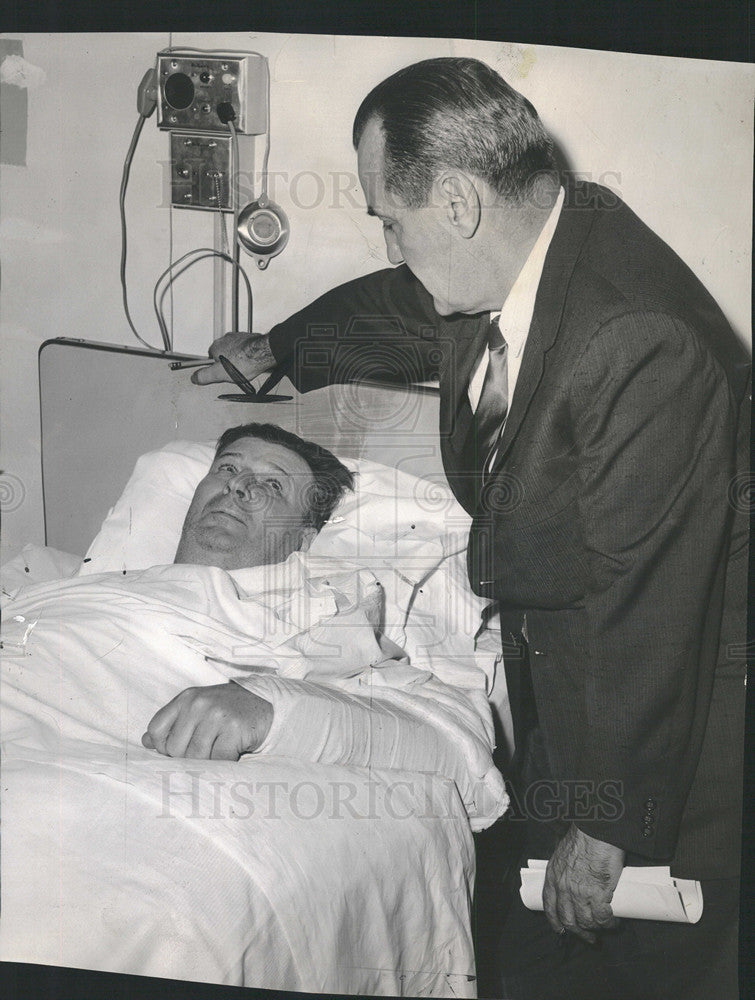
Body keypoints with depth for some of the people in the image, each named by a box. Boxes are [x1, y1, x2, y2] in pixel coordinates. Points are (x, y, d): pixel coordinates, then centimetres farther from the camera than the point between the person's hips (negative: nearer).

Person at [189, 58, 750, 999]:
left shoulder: (642, 347, -33)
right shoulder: (505, 257, -5)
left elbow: (648, 604, -29)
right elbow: (397, 312, 19)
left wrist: (610, 826, -21)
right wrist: (277, 349, 38)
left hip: (672, 697, -8)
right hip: (553, 671, 8)